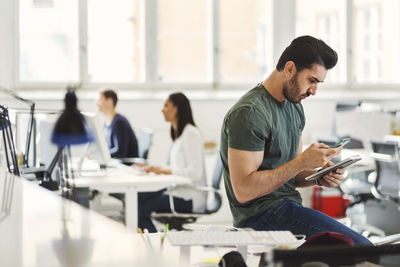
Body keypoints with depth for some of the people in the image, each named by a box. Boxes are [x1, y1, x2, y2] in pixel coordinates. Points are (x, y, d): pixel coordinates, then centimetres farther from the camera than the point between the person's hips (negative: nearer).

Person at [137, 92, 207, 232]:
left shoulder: (191, 133, -13)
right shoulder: (178, 133, 19)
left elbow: (195, 172, -21)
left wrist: (164, 171, -22)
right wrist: (153, 167, 10)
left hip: (191, 198, -10)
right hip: (178, 189, 10)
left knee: (142, 208, -21)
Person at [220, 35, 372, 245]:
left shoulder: (295, 107, 15)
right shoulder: (249, 114, -14)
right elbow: (243, 190, -20)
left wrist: (319, 176, 1)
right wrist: (302, 162, -20)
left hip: (287, 207, 9)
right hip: (261, 215, -9)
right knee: (360, 248, -24)